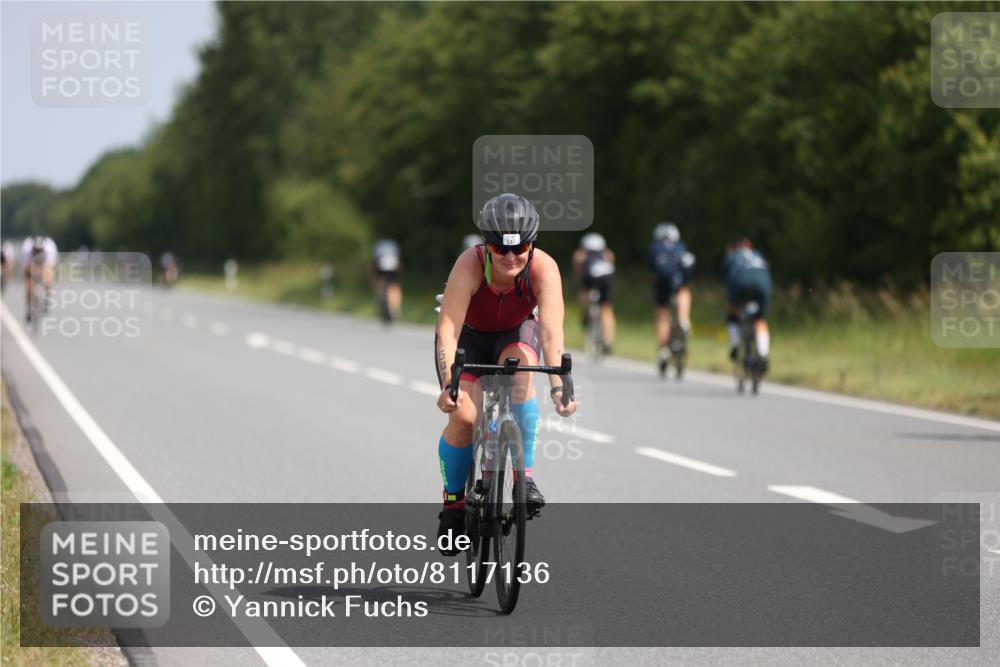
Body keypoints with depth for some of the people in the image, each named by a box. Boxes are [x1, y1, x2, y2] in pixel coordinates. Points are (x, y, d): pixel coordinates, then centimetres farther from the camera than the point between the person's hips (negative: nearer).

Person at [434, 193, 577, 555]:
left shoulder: (544, 268, -31)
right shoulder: (470, 265, -35)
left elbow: (551, 330, -39)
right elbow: (447, 329, -40)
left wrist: (558, 386, -52)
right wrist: (449, 385, -53)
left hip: (516, 332, 1)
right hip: (468, 336, -1)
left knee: (520, 372, -33)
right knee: (464, 415, -20)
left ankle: (526, 474, -22)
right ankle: (453, 501, 3)